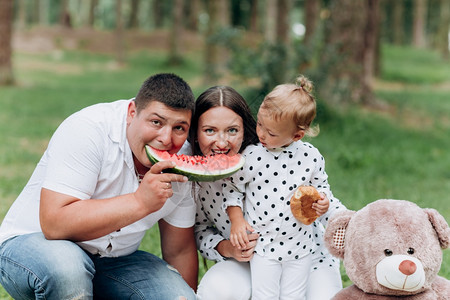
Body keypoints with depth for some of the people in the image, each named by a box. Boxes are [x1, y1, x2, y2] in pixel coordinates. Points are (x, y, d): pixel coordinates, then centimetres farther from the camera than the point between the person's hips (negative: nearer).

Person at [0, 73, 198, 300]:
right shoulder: (87, 130, -24)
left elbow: (180, 251, 6)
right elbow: (54, 224, -33)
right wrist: (140, 202, -35)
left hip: (112, 259, 5)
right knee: (66, 266, -39)